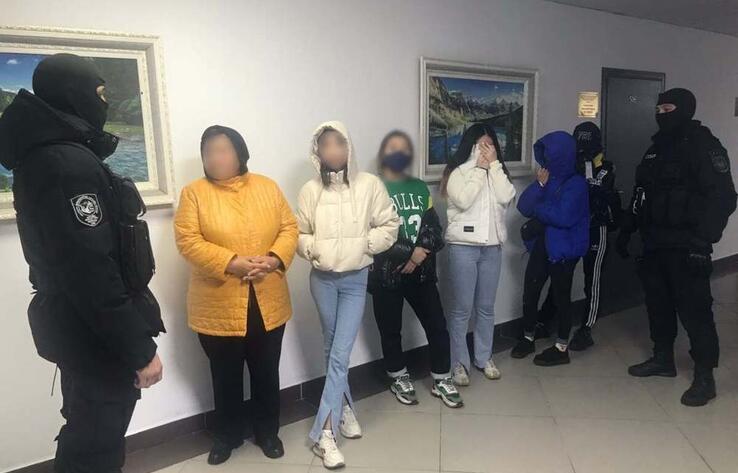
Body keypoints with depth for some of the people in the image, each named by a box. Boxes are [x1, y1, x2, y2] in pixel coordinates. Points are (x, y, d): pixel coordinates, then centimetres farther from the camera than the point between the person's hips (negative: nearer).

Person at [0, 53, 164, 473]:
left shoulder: (42, 154, 10)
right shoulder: (69, 163, -22)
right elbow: (91, 272, -27)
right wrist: (140, 348, -21)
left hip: (77, 327, 10)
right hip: (96, 334, -10)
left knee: (84, 434, 24)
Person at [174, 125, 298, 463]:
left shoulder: (267, 187, 4)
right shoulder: (194, 193, -3)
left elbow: (289, 228, 2)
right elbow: (188, 241, -12)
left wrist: (274, 259, -16)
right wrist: (232, 263, -22)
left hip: (268, 304, 2)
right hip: (218, 308, -2)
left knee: (267, 373, 16)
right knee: (225, 377, 15)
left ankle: (267, 432, 36)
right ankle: (228, 435, 36)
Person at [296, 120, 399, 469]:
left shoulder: (370, 185, -7)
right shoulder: (311, 190, -4)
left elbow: (390, 225, -1)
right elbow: (297, 234, 3)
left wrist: (365, 243, -14)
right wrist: (313, 248, -16)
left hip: (355, 279, -1)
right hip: (322, 279, 2)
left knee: (340, 354, -4)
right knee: (332, 350, 14)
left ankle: (323, 432, 5)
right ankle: (344, 408, 34)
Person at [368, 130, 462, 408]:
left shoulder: (420, 188, 12)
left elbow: (433, 227, 3)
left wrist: (421, 252, -15)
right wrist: (408, 253, -16)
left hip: (421, 271, 4)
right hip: (386, 273, -3)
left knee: (437, 325, 5)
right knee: (390, 330, 10)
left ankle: (441, 380, 23)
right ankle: (399, 379, 32)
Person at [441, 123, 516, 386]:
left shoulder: (497, 171, 11)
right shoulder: (457, 171, -3)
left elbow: (506, 197, -7)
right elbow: (463, 200, -19)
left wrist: (493, 165, -8)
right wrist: (479, 169, -12)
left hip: (492, 247, 5)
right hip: (463, 246, -5)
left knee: (486, 307, 13)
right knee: (461, 308, 0)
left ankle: (484, 358, 28)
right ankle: (458, 363, 13)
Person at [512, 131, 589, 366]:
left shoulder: (576, 183, -12)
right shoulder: (547, 178, 7)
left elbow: (563, 217, -24)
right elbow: (523, 207, -1)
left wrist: (538, 209, -10)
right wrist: (539, 184, -13)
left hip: (564, 248, -6)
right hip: (542, 245, 6)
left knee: (561, 295, 5)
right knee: (530, 291, 10)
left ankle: (562, 348, 19)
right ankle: (528, 338, 30)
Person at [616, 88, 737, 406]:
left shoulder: (703, 145, -9)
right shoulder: (657, 148, 16)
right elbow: (640, 194, 21)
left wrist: (703, 241, -25)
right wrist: (626, 231, 18)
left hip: (685, 247, -8)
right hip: (654, 243, 8)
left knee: (693, 308, -4)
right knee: (658, 303, 15)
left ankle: (704, 377, 8)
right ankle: (663, 359, 30)